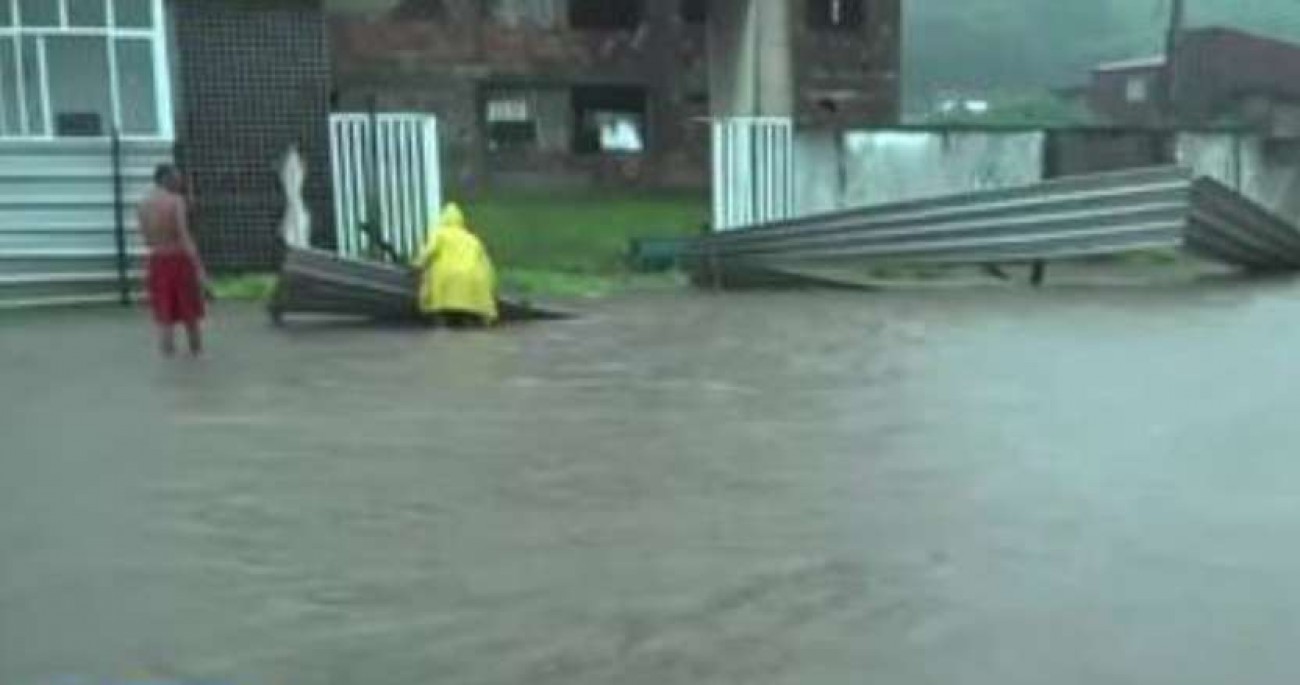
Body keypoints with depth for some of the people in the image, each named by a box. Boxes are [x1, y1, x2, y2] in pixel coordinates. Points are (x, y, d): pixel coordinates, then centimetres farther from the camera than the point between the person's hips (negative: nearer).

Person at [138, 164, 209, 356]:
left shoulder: (143, 205, 6)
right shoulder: (176, 201, -11)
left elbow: (147, 239, 9)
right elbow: (184, 236, -19)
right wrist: (199, 266, -20)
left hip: (157, 260, 5)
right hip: (179, 259, -5)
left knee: (164, 315, 8)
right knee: (190, 312, 10)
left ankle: (168, 354, 8)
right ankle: (196, 350, 19)